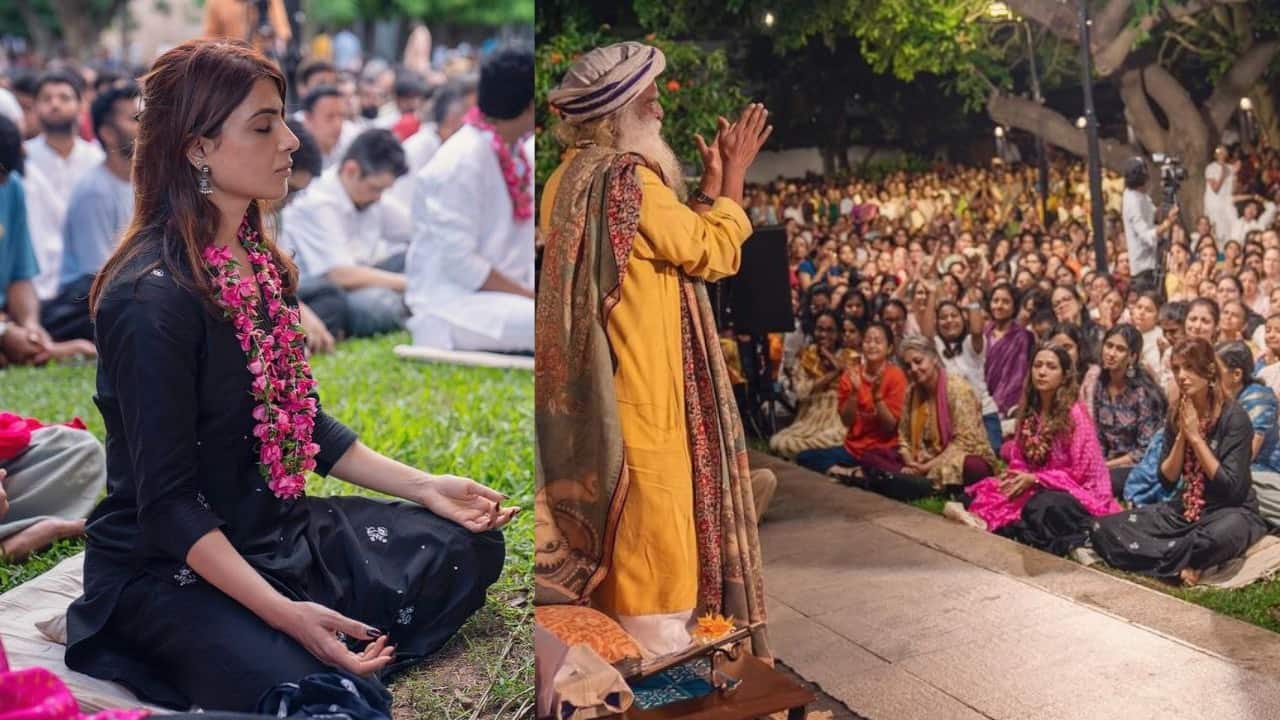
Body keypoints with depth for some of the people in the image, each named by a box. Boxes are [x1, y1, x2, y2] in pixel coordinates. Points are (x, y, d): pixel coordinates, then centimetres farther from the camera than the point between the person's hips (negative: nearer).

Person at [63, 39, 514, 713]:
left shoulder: (258, 259, 5)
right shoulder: (152, 296, -22)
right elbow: (167, 502, -22)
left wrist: (423, 485, 6)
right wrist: (284, 613, -29)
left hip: (277, 530, 9)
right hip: (171, 566, -9)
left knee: (467, 547, 7)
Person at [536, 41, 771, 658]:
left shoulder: (570, 178, 11)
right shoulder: (627, 177, -18)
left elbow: (674, 237, 16)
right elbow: (713, 253, -11)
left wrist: (710, 185, 14)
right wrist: (733, 176, 0)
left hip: (587, 398, 10)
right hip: (642, 396, -10)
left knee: (612, 537, 17)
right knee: (654, 540, 0)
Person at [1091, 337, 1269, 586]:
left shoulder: (1233, 416, -14)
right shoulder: (1176, 413, 2)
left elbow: (1232, 487, -18)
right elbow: (1167, 479, 3)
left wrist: (1195, 436, -18)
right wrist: (1181, 436, -12)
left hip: (1232, 510, -5)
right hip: (1186, 509, 6)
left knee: (1219, 534, -44)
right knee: (1103, 528, -11)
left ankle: (1159, 560, -17)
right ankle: (1180, 565, -15)